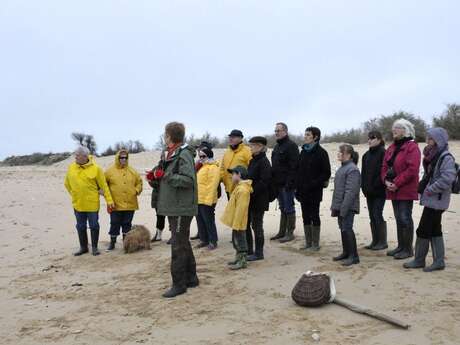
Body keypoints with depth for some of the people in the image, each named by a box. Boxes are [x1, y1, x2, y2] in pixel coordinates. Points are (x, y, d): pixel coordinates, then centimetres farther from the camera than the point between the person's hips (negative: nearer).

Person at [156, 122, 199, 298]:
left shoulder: (184, 154, -14)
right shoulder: (170, 154, 15)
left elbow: (187, 179, -25)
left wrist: (165, 175, -18)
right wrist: (156, 177, 5)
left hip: (182, 207, -10)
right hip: (173, 206, 10)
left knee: (178, 246, -5)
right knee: (183, 244, 16)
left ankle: (179, 284, 4)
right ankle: (191, 278, 28)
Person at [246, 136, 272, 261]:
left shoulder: (264, 161, -13)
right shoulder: (253, 161, 14)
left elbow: (264, 182, -20)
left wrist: (252, 191, -22)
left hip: (258, 200, -9)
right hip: (250, 199, 9)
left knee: (256, 225, -1)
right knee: (246, 224, 13)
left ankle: (259, 253, 11)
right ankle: (249, 251, 24)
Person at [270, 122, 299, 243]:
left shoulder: (291, 146, -11)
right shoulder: (277, 147, 17)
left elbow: (294, 166, -19)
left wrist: (290, 182, -23)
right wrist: (273, 181, 16)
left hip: (287, 184, -9)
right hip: (279, 183, 9)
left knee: (289, 209, -2)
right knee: (283, 208, 14)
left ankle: (290, 233, 6)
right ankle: (282, 232, 21)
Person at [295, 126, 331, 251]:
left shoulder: (321, 152, -7)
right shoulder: (303, 152, 12)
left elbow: (326, 173, -9)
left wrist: (314, 184, -17)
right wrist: (297, 187, 6)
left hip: (315, 191, -6)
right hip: (303, 190, 6)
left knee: (314, 216, 0)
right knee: (306, 216, 10)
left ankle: (315, 244, 9)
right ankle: (308, 242, 19)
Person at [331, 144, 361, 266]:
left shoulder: (352, 169, -15)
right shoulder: (342, 168, 14)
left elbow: (350, 192, -20)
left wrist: (344, 208, -22)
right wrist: (334, 206, 17)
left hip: (348, 207, -9)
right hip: (340, 206, 9)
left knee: (347, 229, -7)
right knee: (343, 229, 14)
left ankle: (354, 256, 2)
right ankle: (346, 252, 26)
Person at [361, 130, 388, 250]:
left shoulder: (383, 153, -9)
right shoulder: (366, 155, 15)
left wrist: (375, 186, -16)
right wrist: (364, 187, 6)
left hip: (379, 191, -7)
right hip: (369, 191, 7)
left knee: (377, 215, -6)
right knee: (372, 216, 10)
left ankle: (382, 241, 4)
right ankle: (375, 241, 18)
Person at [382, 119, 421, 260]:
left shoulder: (412, 147, -9)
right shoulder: (392, 148, 16)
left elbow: (412, 169, -19)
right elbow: (385, 166, 13)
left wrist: (397, 183, -19)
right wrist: (386, 180, -5)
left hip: (406, 190, -8)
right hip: (393, 190, 8)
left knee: (405, 218, -5)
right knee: (399, 218, 14)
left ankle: (408, 249, 6)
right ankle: (401, 246, 23)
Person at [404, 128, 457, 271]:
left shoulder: (446, 158, -14)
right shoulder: (433, 156, 13)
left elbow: (447, 179, -24)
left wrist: (430, 190, -18)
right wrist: (422, 187, 7)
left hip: (436, 201, -9)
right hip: (432, 200, 9)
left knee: (423, 230, -4)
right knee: (435, 230, 13)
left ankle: (419, 260, 8)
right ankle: (438, 261, 21)